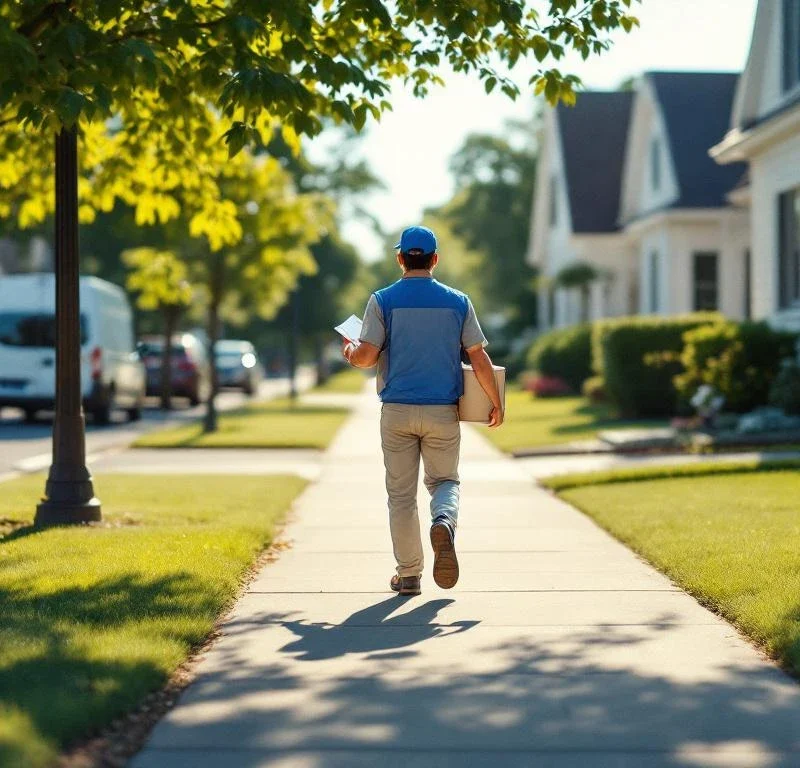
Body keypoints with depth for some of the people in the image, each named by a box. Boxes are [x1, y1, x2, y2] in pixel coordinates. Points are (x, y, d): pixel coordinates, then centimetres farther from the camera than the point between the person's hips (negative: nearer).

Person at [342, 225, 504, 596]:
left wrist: (348, 352, 14)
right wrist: (496, 402, 11)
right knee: (445, 480, 14)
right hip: (443, 412, 1)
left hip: (397, 411, -1)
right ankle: (444, 523, -20)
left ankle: (408, 575, 10)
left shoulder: (383, 300, -2)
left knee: (401, 493, 8)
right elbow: (479, 358, 1)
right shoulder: (458, 301, 2)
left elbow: (367, 356, -9)